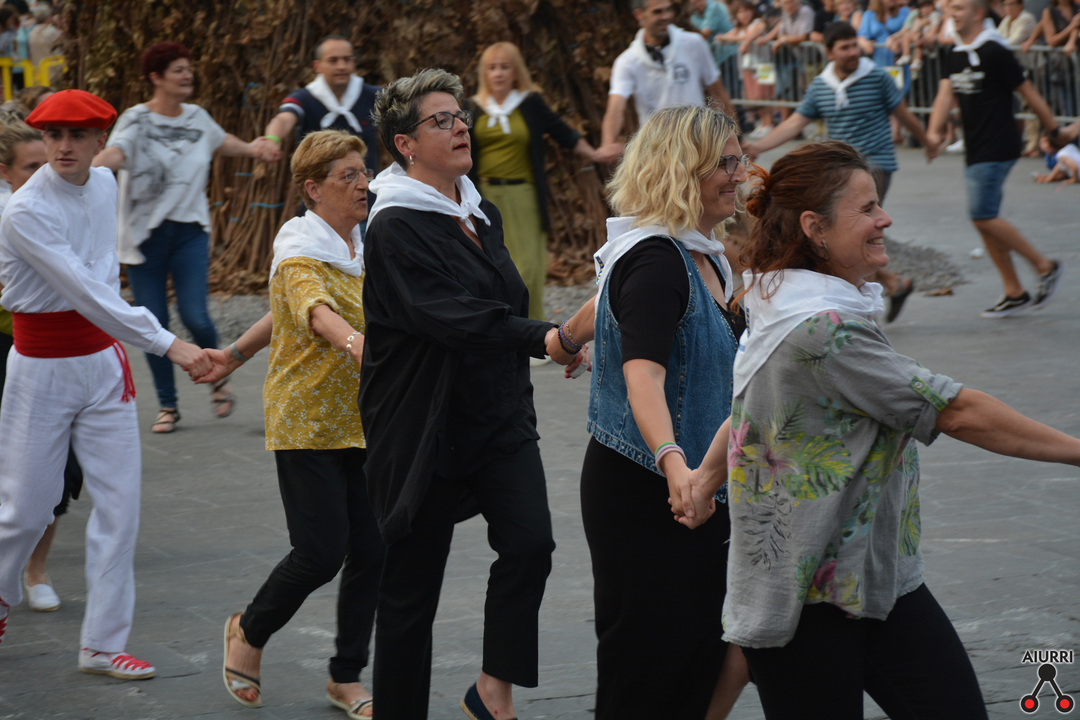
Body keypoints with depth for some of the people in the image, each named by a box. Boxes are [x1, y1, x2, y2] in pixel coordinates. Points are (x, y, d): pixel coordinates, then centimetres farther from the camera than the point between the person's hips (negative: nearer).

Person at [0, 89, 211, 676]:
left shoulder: (105, 185, 4)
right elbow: (85, 293, -27)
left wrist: (117, 346, 16)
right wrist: (168, 345, -31)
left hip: (103, 358, 6)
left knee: (119, 504, 0)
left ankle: (103, 643, 7)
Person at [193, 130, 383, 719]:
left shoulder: (359, 245, 11)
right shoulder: (298, 253, -14)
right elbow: (313, 309, -37)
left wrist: (236, 355, 24)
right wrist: (355, 341, -57)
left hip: (362, 424, 7)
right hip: (306, 425, -7)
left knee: (372, 551, 3)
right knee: (321, 553, -9)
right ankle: (248, 632, 20)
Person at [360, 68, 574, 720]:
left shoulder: (484, 215, 12)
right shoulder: (396, 227, -13)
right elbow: (452, 318, -26)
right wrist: (542, 337, -37)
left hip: (500, 419, 6)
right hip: (422, 428, -6)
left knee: (530, 542, -17)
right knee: (413, 584, 3)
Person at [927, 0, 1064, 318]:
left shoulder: (994, 51, -12)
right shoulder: (955, 56, 12)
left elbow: (1029, 94, -8)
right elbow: (946, 93, 2)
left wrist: (1055, 131, -2)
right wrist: (934, 130, -15)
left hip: (997, 148, -9)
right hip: (975, 149, 9)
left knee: (982, 215, -14)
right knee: (984, 220, 7)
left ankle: (1045, 266, 0)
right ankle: (1015, 294, 15)